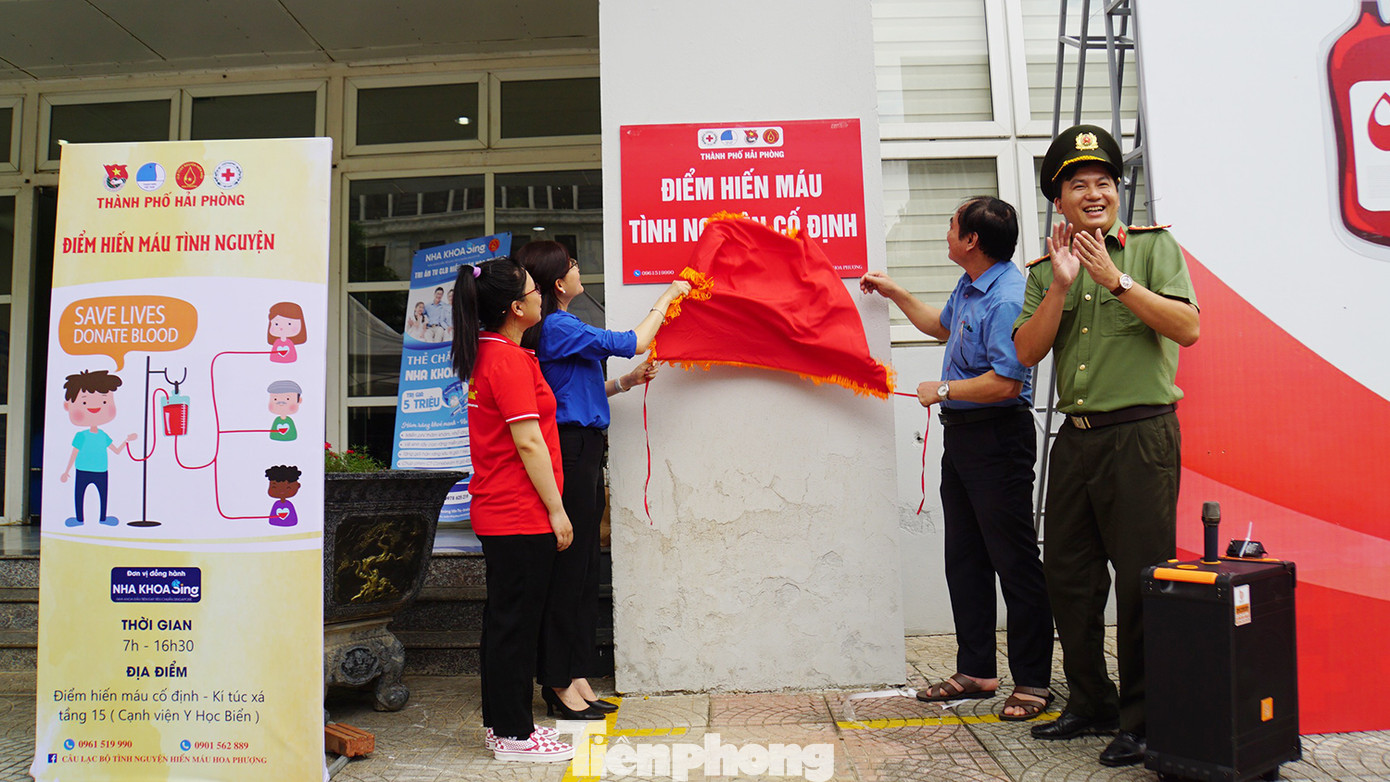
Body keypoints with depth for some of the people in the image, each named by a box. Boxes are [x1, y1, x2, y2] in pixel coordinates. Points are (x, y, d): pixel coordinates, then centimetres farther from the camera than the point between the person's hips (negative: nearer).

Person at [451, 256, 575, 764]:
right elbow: (529, 442, -20)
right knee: (517, 622, 0)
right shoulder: (510, 360, -18)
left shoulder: (484, 355, 12)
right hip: (522, 515, -10)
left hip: (496, 512, 10)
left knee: (504, 619, 16)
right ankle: (513, 735, 11)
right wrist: (556, 510, -14)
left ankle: (501, 722, 28)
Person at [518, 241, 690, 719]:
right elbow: (633, 343, -12)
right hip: (571, 454, -10)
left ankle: (577, 680, 20)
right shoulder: (558, 328, -14)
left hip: (582, 452, 10)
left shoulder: (559, 329, 16)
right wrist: (666, 298, 1)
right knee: (568, 569, -3)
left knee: (583, 571, 12)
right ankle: (561, 686, 7)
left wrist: (624, 382, 13)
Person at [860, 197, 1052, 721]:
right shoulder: (969, 286, 12)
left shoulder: (1007, 299, -20)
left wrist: (942, 391, -13)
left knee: (1014, 560, -1)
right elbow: (943, 327, 34)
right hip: (960, 434, 10)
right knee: (964, 558, 14)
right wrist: (895, 294, 32)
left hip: (998, 440, -10)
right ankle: (976, 669, 25)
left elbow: (1005, 383, -27)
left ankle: (1033, 681, 11)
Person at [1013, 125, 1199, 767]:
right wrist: (1060, 285, -10)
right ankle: (1091, 704, 28)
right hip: (1075, 439, 5)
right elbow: (1026, 352, 1)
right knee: (1067, 576, 11)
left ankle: (1142, 720, 13)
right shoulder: (1046, 268, 12)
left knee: (1141, 582, -2)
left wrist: (1115, 279, -16)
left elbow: (1187, 328, -11)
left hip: (1140, 433, -5)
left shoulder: (1153, 245, 2)